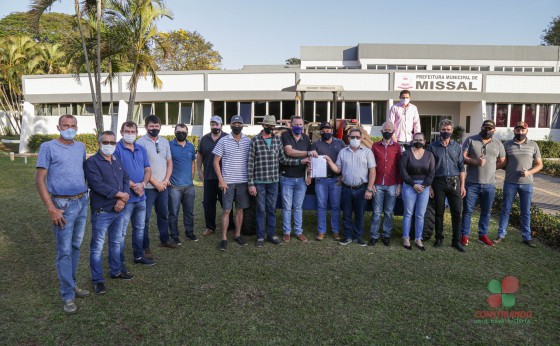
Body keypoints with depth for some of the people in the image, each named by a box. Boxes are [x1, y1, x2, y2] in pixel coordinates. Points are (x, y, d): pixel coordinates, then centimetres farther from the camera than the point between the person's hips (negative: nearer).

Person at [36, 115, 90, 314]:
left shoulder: (80, 147, 10)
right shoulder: (48, 147, -5)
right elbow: (40, 180, -8)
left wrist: (85, 196, 10)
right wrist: (51, 209, -14)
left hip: (82, 203, 6)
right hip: (63, 205, -5)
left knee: (76, 247, 13)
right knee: (64, 251, -2)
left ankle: (71, 285, 26)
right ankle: (68, 296, 6)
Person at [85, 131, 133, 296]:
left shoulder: (117, 161, 12)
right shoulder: (92, 162, -11)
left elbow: (126, 179, 7)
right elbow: (98, 185, -21)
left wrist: (123, 200, -10)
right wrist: (120, 194, -15)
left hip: (118, 210, 7)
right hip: (101, 212, -7)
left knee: (116, 243, 19)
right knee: (97, 247, 3)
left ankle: (116, 271, 34)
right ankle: (97, 279, 14)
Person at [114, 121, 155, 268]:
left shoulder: (141, 149, 11)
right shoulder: (117, 149, -9)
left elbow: (148, 169, 9)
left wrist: (142, 184, -10)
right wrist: (132, 186, -18)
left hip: (141, 196, 7)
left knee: (139, 229, 17)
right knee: (121, 231, 1)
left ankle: (139, 256, 31)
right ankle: (119, 261, 12)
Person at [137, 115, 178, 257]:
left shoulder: (164, 141, 9)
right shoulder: (141, 142, -9)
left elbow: (169, 162, 12)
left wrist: (166, 180, -2)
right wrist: (155, 183, -12)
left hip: (163, 186, 6)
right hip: (148, 187, -6)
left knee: (164, 214, 17)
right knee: (145, 218, 1)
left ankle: (164, 239, 33)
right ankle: (145, 247, 10)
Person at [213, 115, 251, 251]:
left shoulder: (248, 141, 4)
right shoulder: (223, 141, -3)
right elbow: (216, 161, -2)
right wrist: (221, 180, -8)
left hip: (243, 181, 3)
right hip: (228, 182, -2)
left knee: (240, 209, 10)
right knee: (226, 210, 1)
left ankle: (238, 235, 22)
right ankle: (224, 239, 8)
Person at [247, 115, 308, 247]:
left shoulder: (277, 139, 6)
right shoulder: (255, 140, -5)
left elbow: (283, 159, 7)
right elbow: (250, 163, -6)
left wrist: (300, 161, -7)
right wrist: (250, 183, -10)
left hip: (274, 181, 3)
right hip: (259, 181, -3)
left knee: (272, 209, 12)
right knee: (261, 209, 6)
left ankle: (271, 234, 24)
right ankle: (260, 236, 19)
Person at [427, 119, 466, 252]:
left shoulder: (457, 147, 8)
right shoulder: (433, 147, 2)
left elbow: (461, 167, 9)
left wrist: (462, 185, 2)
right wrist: (429, 186, -3)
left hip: (454, 182, 1)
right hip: (438, 182, -1)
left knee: (457, 212, 0)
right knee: (439, 212, 7)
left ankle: (456, 241, 9)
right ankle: (439, 238, 19)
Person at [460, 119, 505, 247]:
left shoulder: (498, 144, 10)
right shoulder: (470, 140, 1)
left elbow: (502, 161, 15)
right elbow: (463, 157, -5)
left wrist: (489, 166, 1)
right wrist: (475, 162, -20)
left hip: (489, 184, 3)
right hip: (472, 183, -3)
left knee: (486, 212, 11)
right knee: (467, 210, 2)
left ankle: (483, 235, 24)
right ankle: (464, 235, 10)